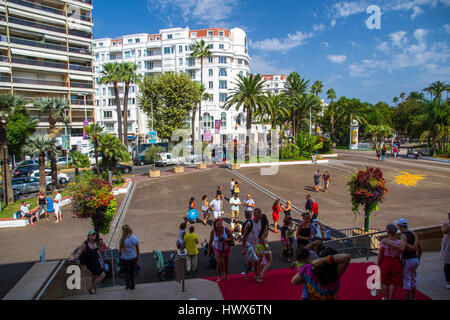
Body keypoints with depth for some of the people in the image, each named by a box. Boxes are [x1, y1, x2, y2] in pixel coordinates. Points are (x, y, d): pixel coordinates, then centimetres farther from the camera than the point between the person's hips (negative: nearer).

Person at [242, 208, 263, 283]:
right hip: (248, 244, -6)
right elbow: (244, 236, -16)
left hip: (255, 244, 7)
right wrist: (243, 249, -17)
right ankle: (257, 277, 2)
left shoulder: (260, 223, -1)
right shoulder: (249, 224, -20)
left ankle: (246, 274, 35)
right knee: (256, 260, -13)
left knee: (250, 262, 16)